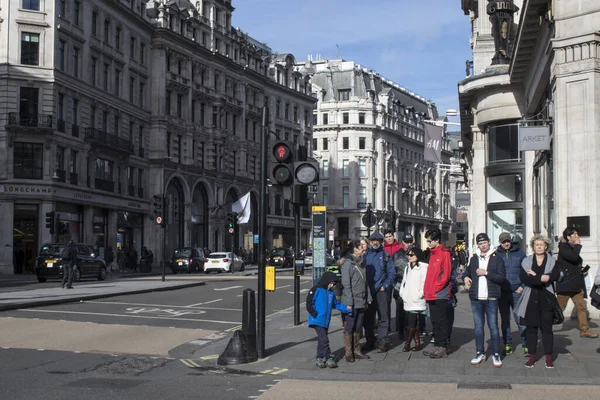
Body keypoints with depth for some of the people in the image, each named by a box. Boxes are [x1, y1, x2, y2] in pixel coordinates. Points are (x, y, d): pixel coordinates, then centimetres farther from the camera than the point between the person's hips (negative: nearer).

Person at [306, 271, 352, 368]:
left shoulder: (331, 292, 12)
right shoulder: (316, 290, -9)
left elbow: (336, 304, 19)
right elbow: (309, 303, -10)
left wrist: (346, 308, 6)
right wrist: (314, 314, -14)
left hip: (326, 321, 7)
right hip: (317, 320, -7)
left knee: (321, 340, 13)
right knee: (324, 339, -11)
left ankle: (320, 359, 23)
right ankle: (329, 358, -5)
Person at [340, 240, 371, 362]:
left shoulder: (361, 262, 13)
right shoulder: (348, 263, -11)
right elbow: (346, 284, -14)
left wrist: (368, 297, 12)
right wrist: (349, 302, -17)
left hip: (362, 301, 7)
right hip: (352, 302, -7)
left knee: (358, 328, 12)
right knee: (349, 328, 0)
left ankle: (356, 351, 20)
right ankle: (349, 353, 5)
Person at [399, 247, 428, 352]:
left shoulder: (423, 267, -6)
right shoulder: (407, 267, 21)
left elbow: (425, 282, -13)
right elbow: (404, 281, 24)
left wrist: (420, 294, -16)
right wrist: (402, 293, 14)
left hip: (417, 301, -7)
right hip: (408, 300, 7)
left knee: (412, 323, -9)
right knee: (415, 323, 9)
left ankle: (407, 343, -7)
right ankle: (417, 343, 13)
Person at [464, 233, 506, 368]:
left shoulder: (497, 259, -1)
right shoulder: (474, 259, 13)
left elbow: (502, 277, -9)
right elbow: (468, 271, 30)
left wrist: (486, 273, -15)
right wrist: (466, 277, 9)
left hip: (491, 298, -4)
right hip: (476, 298, 4)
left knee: (493, 326, -2)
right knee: (478, 326, 9)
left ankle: (496, 354, 4)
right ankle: (480, 353, 16)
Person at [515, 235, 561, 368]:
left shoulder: (551, 261, 7)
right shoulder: (526, 261, 6)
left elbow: (556, 275, -12)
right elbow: (523, 278, -9)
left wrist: (536, 276, -15)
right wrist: (542, 279, -17)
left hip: (546, 299, -1)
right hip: (531, 299, 1)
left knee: (547, 328, 1)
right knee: (531, 328, 4)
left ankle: (549, 358, 7)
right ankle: (532, 356, 13)